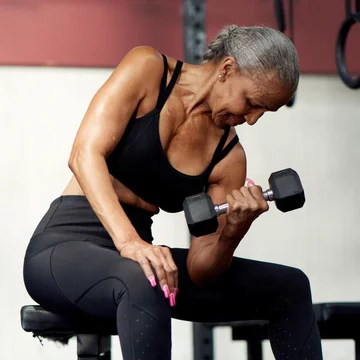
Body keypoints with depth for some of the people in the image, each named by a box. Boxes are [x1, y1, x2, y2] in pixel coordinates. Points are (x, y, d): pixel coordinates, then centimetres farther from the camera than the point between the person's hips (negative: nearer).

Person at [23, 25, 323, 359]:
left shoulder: (229, 158, 2)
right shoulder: (147, 69, -9)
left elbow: (199, 270, -2)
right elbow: (85, 155, -22)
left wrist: (232, 231, -23)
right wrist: (128, 241, -35)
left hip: (135, 255, 6)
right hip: (64, 247, -6)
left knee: (288, 287, 1)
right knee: (143, 282, -41)